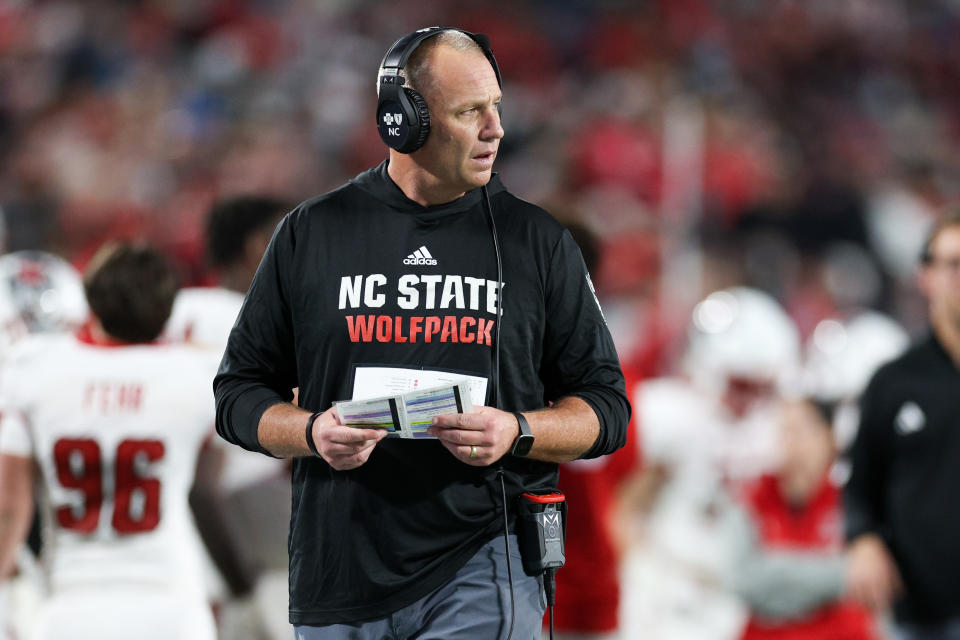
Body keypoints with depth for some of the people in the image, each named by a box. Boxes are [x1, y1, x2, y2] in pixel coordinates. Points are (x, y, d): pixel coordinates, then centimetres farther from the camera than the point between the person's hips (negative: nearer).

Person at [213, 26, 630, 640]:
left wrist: (516, 432, -11)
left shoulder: (537, 240, 6)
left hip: (482, 571, -1)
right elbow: (240, 390, 11)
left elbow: (606, 406, 8)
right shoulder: (311, 233, 7)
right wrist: (312, 433, -9)